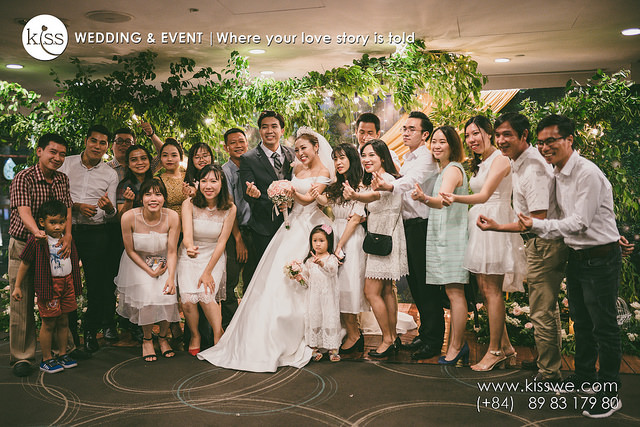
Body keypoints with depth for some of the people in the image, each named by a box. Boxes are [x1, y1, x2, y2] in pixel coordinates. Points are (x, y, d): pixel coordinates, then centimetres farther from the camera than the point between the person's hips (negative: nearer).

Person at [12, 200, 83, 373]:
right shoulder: (36, 240, -12)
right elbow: (25, 264, -4)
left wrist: (77, 283, 23)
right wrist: (17, 286, -1)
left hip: (67, 283, 5)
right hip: (48, 286, -5)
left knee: (63, 321, 14)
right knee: (48, 323, 2)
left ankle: (63, 354, 27)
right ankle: (46, 359, 16)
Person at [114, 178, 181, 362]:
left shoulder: (172, 217, -20)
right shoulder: (129, 217, -22)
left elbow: (171, 252, -14)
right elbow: (130, 251, -10)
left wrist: (171, 278, -27)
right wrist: (150, 271, -14)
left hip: (164, 263, 1)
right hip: (137, 262, -1)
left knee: (167, 295, -19)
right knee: (146, 295, -23)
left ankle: (163, 337, 10)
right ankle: (147, 339, 5)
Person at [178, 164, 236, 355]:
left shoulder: (229, 209, -9)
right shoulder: (189, 204, -11)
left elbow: (221, 242, -8)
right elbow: (187, 235, -22)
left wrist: (208, 271, -13)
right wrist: (190, 247, -47)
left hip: (214, 257, 0)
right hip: (189, 257, 0)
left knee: (206, 295, -23)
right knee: (188, 300, -19)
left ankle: (218, 336, 0)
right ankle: (195, 335, 10)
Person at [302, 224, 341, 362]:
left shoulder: (331, 258, -4)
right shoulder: (309, 261, 9)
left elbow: (332, 269, -26)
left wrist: (321, 263, -43)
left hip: (328, 296, -3)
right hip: (313, 297, 3)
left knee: (330, 320, -2)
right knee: (313, 320, 5)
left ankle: (333, 349, 8)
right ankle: (314, 348, 16)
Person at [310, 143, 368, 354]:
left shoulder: (359, 188, -7)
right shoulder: (336, 186, 15)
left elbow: (355, 219, -11)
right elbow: (325, 200, -2)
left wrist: (340, 246, -13)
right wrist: (317, 196, -25)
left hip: (351, 239, -7)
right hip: (335, 233, 7)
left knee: (347, 284, -5)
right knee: (338, 286, 6)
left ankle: (353, 335, 7)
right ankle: (354, 332, 16)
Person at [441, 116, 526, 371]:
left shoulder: (500, 159, -10)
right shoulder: (480, 163, 19)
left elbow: (485, 195, -24)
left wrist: (455, 198, -39)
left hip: (494, 224, -9)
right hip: (479, 224, 9)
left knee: (491, 290, -5)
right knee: (484, 288, 9)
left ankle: (494, 351, 5)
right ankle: (505, 347, 19)